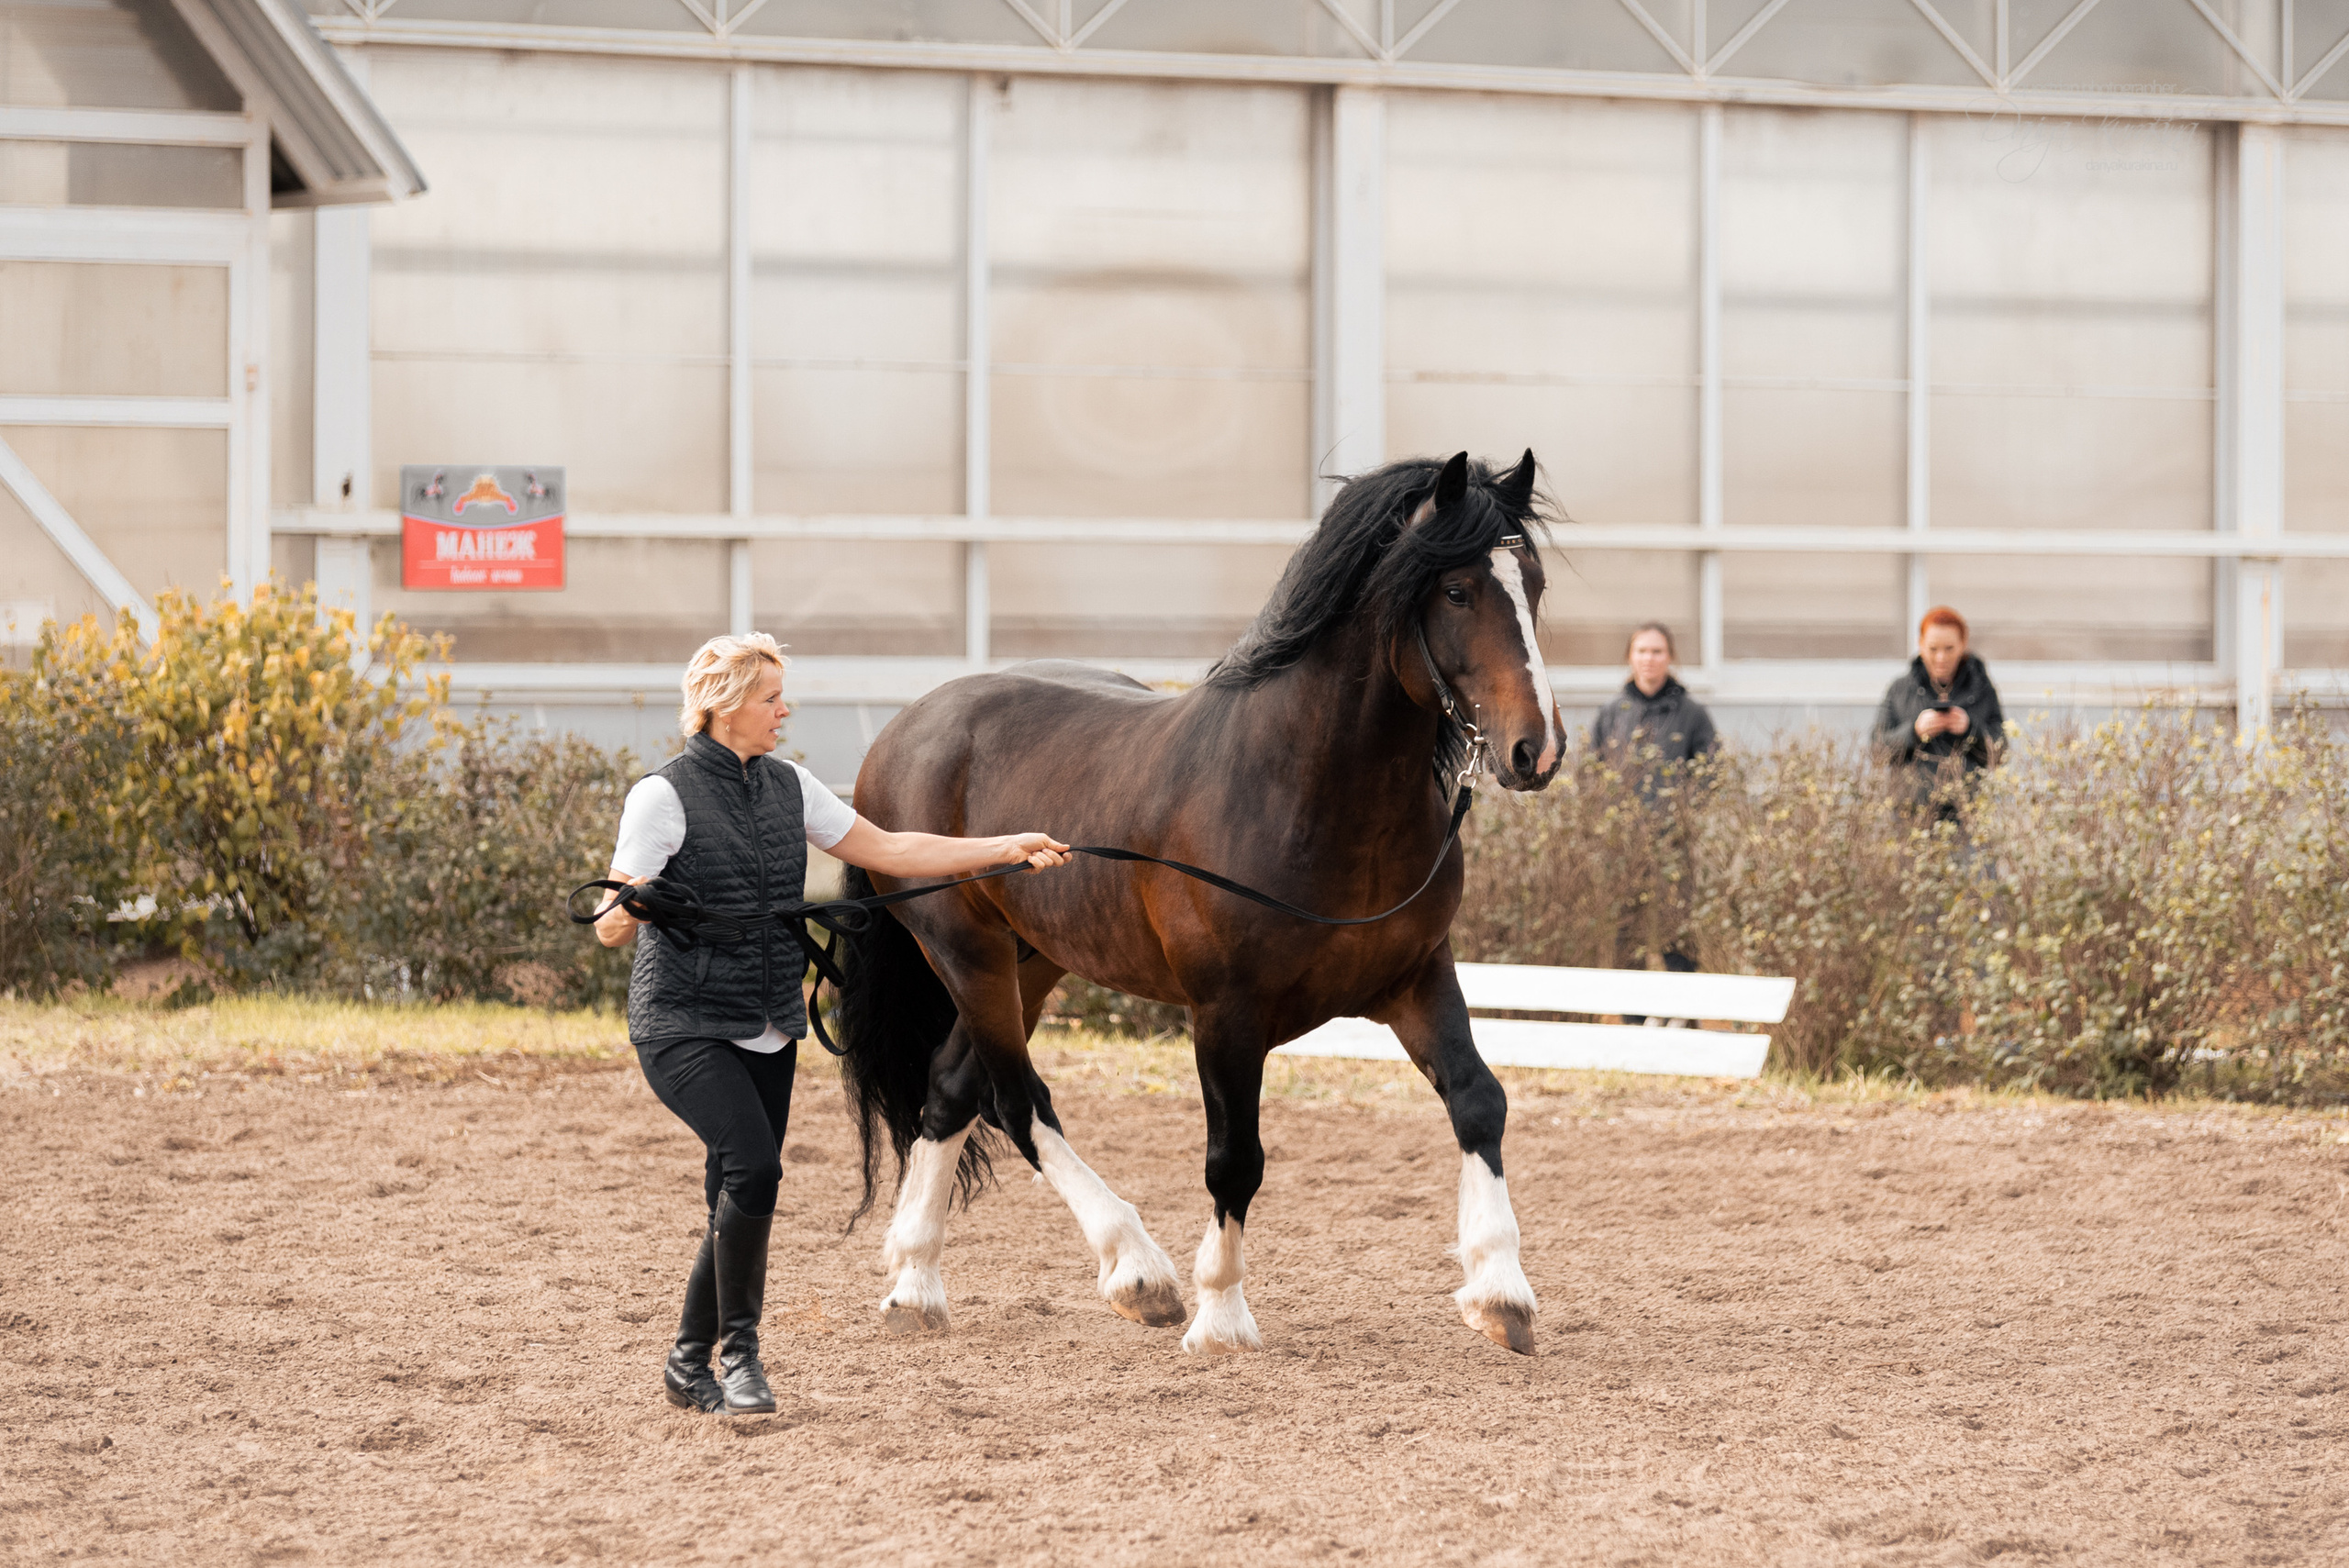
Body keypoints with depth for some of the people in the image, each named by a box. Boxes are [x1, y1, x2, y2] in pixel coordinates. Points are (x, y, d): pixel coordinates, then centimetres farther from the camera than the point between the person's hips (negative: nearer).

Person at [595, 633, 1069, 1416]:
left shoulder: (787, 787, 9)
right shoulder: (665, 795, -11)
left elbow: (888, 851, 12)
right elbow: (610, 927, -12)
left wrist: (1007, 849, 7)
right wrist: (633, 909, -37)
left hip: (768, 1032, 7)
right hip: (684, 1027, -7)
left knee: (739, 1203, 6)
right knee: (753, 1165, -24)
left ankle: (689, 1365, 20)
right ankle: (738, 1348, -10)